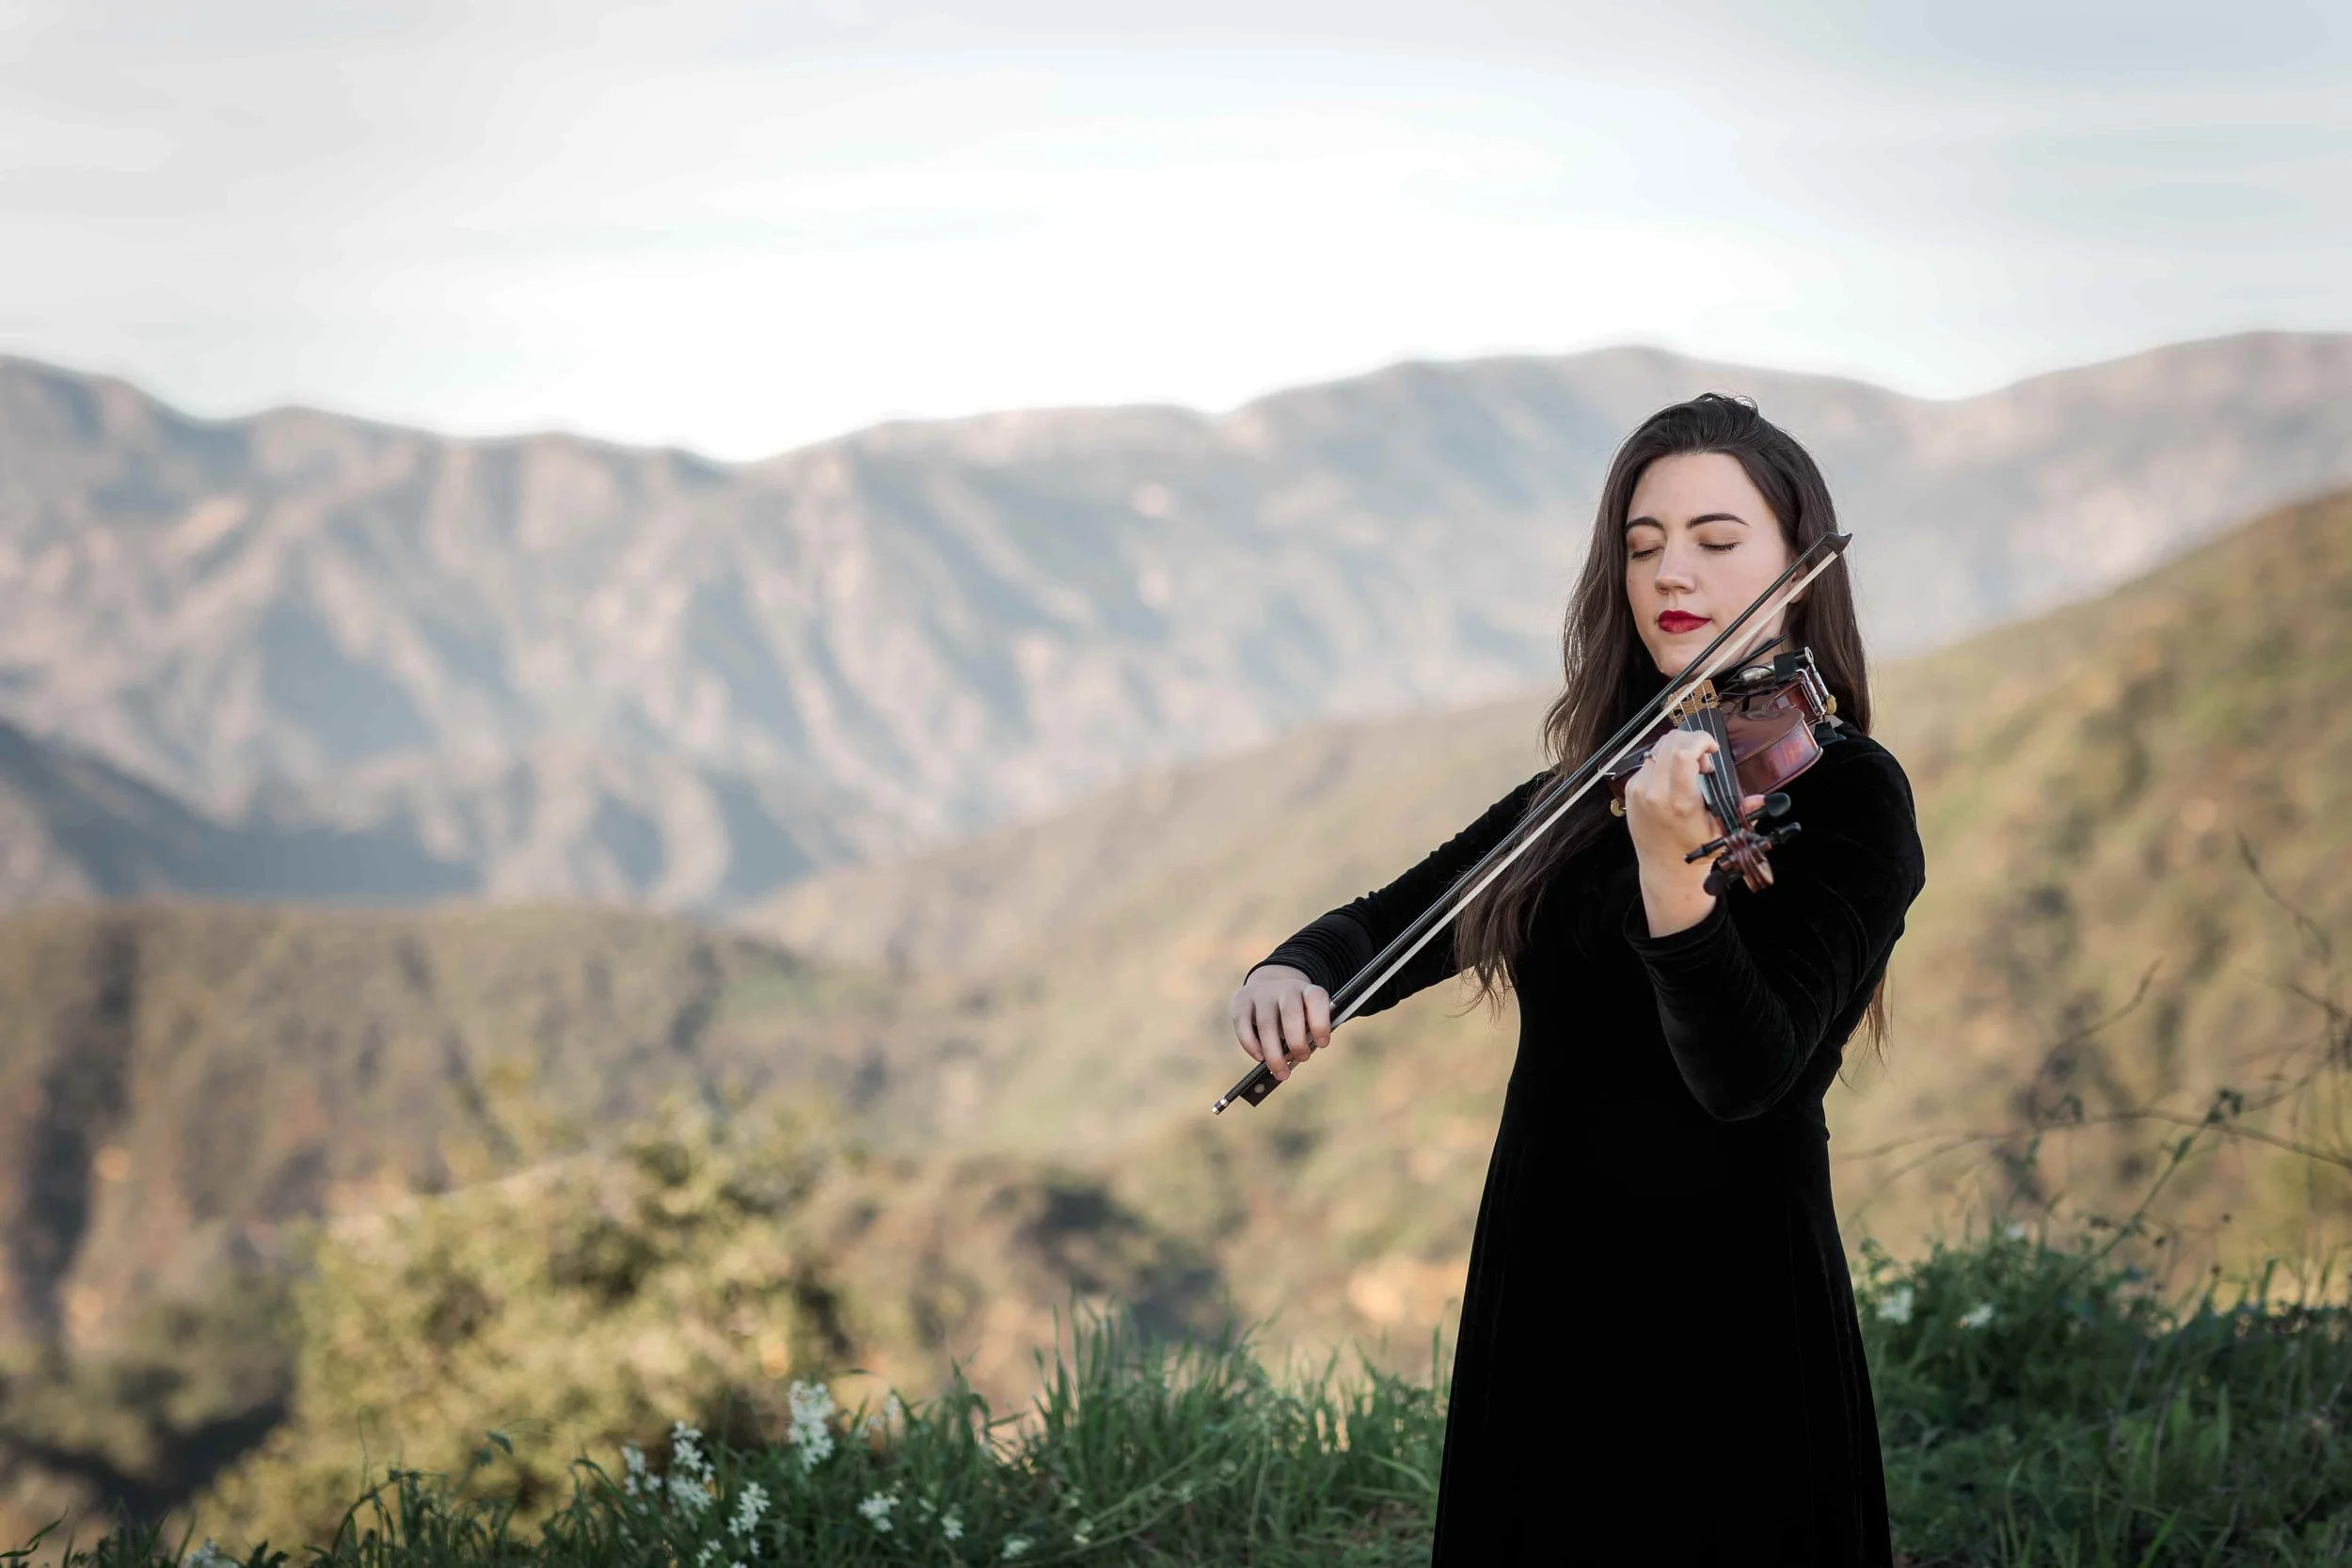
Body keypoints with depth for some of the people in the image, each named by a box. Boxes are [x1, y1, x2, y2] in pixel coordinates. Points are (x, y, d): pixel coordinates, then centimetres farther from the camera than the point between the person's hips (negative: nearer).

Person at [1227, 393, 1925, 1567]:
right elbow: (1388, 924, 16)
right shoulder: (1588, 793, 9)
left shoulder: (1842, 791, -10)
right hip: (1538, 1316, 6)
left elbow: (1745, 1074, -22)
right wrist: (1291, 974, -7)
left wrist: (1670, 873, -39)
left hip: (1722, 1329, -6)